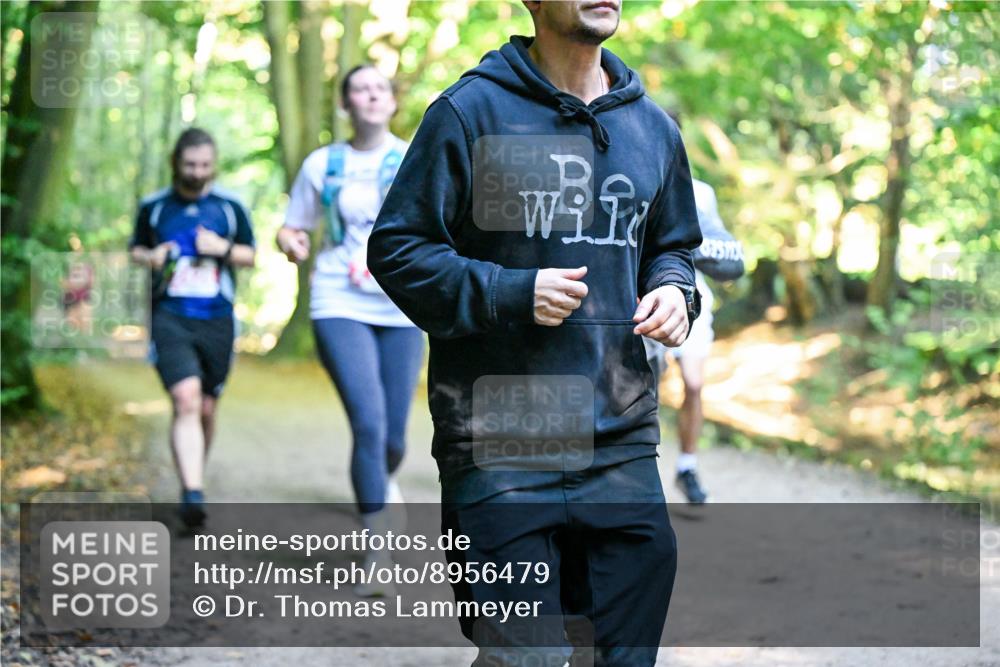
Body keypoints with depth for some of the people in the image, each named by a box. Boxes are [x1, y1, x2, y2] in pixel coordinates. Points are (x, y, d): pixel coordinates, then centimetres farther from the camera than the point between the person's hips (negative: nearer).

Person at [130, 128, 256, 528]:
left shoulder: (229, 206, 7)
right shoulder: (154, 207, 6)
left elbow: (250, 256, 14)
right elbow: (135, 248, 18)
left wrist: (223, 248, -7)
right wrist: (150, 258, -5)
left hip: (217, 321, 2)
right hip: (169, 318, -2)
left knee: (206, 409, 9)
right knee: (186, 399, -20)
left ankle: (193, 479, 33)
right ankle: (192, 492, -26)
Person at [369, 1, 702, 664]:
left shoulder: (654, 127, 13)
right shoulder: (471, 111, -4)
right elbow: (396, 248, -3)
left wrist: (673, 289, 4)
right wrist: (510, 293, -14)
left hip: (622, 439, 5)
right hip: (500, 440, -5)